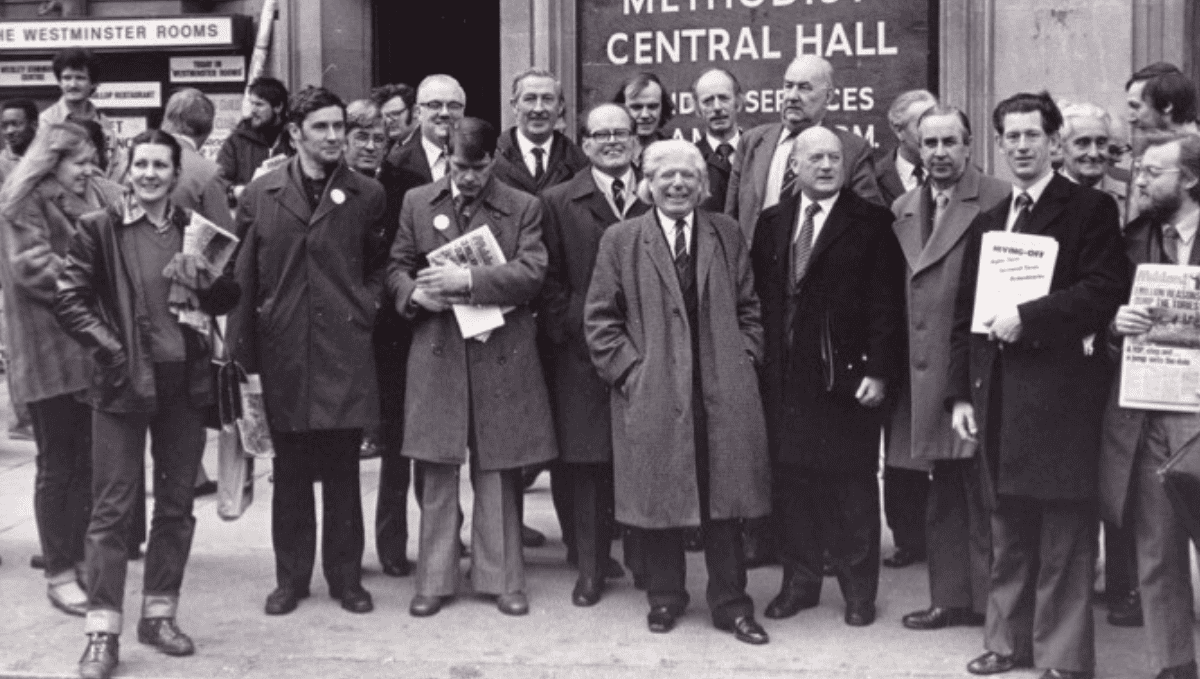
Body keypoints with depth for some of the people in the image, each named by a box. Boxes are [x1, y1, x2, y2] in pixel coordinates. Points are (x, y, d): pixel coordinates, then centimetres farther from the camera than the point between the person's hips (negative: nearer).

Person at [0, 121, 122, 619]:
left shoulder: (100, 197, 11)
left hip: (94, 349, 6)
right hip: (49, 350, -6)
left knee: (87, 461, 11)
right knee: (57, 464, 2)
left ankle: (79, 559, 22)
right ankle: (58, 574, 11)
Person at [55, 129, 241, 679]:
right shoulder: (99, 228, 0)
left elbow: (227, 303, 11)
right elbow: (68, 300, -2)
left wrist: (205, 279, -10)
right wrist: (109, 347, -12)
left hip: (184, 382, 4)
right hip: (123, 382, -4)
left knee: (176, 506, 10)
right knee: (111, 508, -2)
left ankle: (159, 614, 23)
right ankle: (102, 632, 3)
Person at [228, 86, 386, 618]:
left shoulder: (367, 196, 5)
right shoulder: (259, 195, 5)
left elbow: (379, 268, 14)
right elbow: (243, 276, 5)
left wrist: (366, 310, -3)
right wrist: (243, 350, 1)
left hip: (345, 351, 0)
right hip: (282, 351, 1)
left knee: (342, 470, 4)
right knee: (290, 470, 8)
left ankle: (346, 576, 17)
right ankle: (291, 578, 20)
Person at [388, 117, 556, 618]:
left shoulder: (523, 207, 3)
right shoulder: (416, 202, 10)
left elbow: (531, 273, -9)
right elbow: (397, 268, 12)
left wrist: (468, 280, -19)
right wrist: (416, 294, -9)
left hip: (502, 356, -1)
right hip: (436, 353, 1)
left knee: (498, 473, 5)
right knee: (437, 473, 5)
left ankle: (501, 578, 15)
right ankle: (434, 579, 15)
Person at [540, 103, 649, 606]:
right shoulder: (559, 202, 6)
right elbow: (551, 279, 3)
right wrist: (567, 333, -6)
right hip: (583, 351, -1)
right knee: (587, 463, 2)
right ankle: (591, 567, 11)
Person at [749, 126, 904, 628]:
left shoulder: (871, 223, -2)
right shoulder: (771, 223, 11)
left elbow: (885, 303, -6)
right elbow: (759, 295, 9)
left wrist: (878, 371, -11)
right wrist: (762, 360, 2)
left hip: (849, 375, -3)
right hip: (786, 376, 4)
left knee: (853, 486, 4)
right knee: (793, 481, 9)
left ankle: (858, 589, 16)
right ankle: (799, 582, 21)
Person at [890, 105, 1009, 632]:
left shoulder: (999, 200, -6)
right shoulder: (902, 211, 13)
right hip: (926, 374, 6)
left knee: (983, 491, 1)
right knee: (943, 494, 14)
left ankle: (992, 599, 11)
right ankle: (951, 598, 24)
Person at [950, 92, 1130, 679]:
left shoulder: (1090, 209, 0)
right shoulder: (986, 222, 17)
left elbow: (1104, 289, -12)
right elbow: (965, 313, 16)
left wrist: (1027, 317, -16)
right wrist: (962, 394, 9)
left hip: (1059, 392, -5)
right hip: (998, 394, 6)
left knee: (1064, 531, -1)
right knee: (1007, 530, 11)